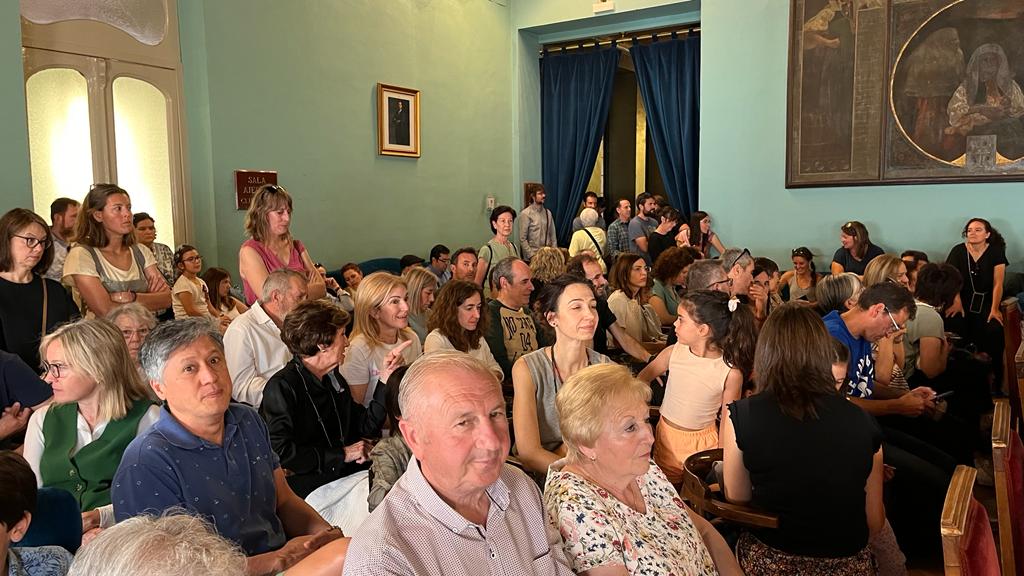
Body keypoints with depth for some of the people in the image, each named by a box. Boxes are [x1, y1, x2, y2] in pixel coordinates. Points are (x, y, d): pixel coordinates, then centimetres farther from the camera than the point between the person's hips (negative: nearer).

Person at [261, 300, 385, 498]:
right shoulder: (282, 387, -11)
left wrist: (385, 382, 7)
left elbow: (367, 426, 17)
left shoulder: (335, 380, 15)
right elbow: (280, 453, -21)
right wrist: (342, 454, -14)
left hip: (344, 472, 8)